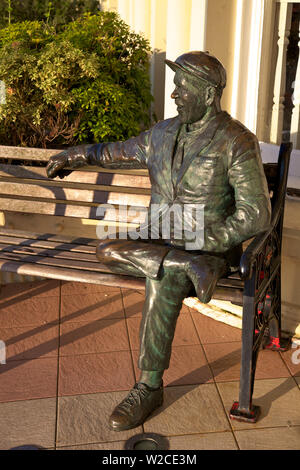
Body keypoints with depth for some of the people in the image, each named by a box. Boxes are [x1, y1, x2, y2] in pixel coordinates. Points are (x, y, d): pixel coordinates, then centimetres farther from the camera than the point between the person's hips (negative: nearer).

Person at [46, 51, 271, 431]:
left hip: (212, 250, -5)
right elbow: (119, 153, 26)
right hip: (161, 241, 6)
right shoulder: (164, 133, 8)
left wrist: (204, 243, -18)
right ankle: (189, 268, -23)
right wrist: (75, 155, 17)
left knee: (164, 281, -33)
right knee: (107, 251, -19)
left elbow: (255, 215, -14)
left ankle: (150, 386, -18)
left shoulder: (237, 142, -11)